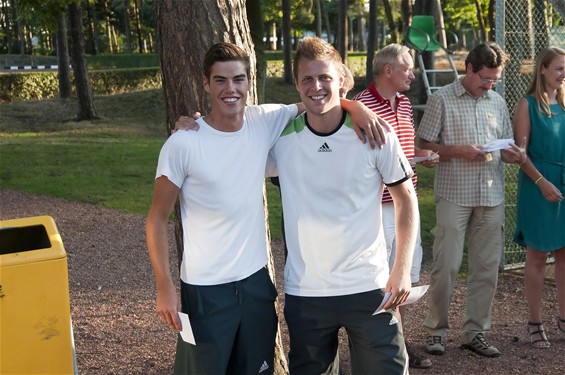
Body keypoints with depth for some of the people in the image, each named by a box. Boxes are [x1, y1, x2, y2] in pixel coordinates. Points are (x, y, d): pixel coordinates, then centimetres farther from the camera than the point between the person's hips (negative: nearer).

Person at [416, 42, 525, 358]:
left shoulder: (498, 102, 12)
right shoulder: (442, 99, -1)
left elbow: (505, 148, 18)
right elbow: (426, 145, -2)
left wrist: (514, 155, -5)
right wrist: (459, 151, -15)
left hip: (492, 196, 5)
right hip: (454, 195, -4)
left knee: (487, 267, 6)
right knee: (447, 265, -2)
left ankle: (475, 332, 17)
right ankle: (436, 330, 12)